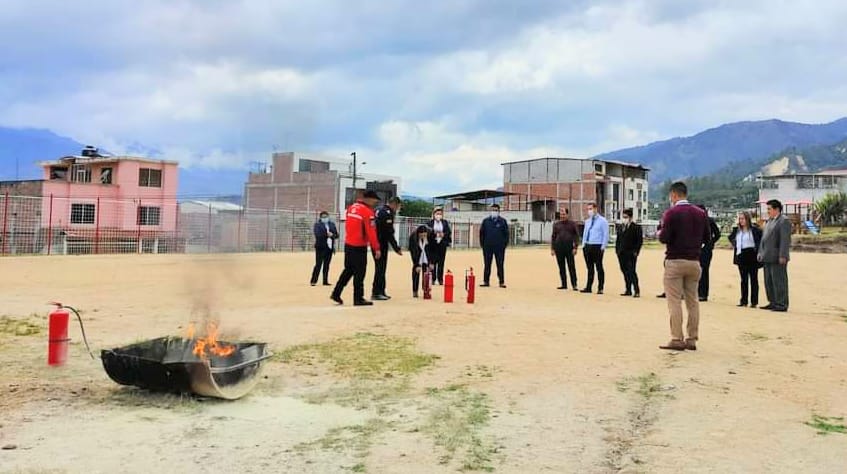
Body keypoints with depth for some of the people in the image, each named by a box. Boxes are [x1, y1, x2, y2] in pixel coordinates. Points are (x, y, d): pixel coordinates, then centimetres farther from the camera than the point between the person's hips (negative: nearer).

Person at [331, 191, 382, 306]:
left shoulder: (351, 208, 9)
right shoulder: (367, 212, -15)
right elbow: (371, 232, -17)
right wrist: (377, 248, -15)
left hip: (348, 244, 8)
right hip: (359, 247, -8)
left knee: (348, 270, 18)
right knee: (359, 272, 0)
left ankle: (336, 294, 19)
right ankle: (358, 299, 4)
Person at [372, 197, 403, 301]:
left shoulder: (378, 210, 14)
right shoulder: (388, 213, -15)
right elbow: (389, 233, -18)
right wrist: (397, 248, -13)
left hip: (375, 243, 9)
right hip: (381, 244, -9)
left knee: (380, 268, 14)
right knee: (381, 268, -6)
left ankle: (380, 292, 18)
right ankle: (376, 293, -5)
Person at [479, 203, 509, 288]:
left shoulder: (503, 221, 5)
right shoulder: (486, 221, 8)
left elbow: (506, 233, 6)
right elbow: (481, 233, 10)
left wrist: (505, 244, -1)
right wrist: (482, 244, 3)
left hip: (499, 247, -1)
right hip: (487, 247, 1)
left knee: (500, 265, 0)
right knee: (487, 265, 5)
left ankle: (502, 282, 4)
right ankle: (486, 281, 11)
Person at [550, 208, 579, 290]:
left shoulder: (572, 224, 4)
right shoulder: (556, 225, 12)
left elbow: (576, 236, 3)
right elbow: (553, 237, 13)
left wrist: (575, 247, -6)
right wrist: (552, 248, 6)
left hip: (569, 248, -3)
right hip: (559, 248, 3)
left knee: (571, 267, -6)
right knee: (561, 267, 6)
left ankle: (574, 285, -5)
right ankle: (564, 285, 12)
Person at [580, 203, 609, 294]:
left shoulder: (602, 221, -3)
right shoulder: (587, 221, 15)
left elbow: (606, 235, -7)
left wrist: (603, 247, -13)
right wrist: (583, 245, 9)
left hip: (597, 247, -6)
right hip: (587, 246, 6)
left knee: (599, 267, 0)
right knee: (590, 267, 9)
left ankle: (600, 288, 5)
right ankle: (588, 287, 13)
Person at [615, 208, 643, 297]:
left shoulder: (636, 227, -4)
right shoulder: (620, 227, 15)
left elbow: (640, 241, -7)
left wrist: (636, 251, -13)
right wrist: (617, 250, 9)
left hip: (631, 254, -6)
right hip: (621, 254, 6)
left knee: (632, 272, -9)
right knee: (625, 272, 9)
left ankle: (636, 291, -5)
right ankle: (628, 291, 16)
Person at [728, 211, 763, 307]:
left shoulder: (755, 229, -10)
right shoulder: (737, 230, 9)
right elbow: (731, 237, 27)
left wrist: (757, 249, -12)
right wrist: (734, 245, 13)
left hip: (752, 256, -6)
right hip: (741, 256, 6)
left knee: (753, 279, 1)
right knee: (743, 280, 10)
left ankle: (754, 301, 5)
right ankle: (743, 300, 15)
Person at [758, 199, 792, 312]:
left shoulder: (784, 221, -10)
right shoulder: (769, 221, 19)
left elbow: (785, 240, -16)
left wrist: (782, 256, -21)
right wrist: (761, 253, 17)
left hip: (777, 258, -9)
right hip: (768, 258, 9)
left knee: (779, 281, -5)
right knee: (769, 282, 13)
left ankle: (782, 305, 1)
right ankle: (773, 303, 21)